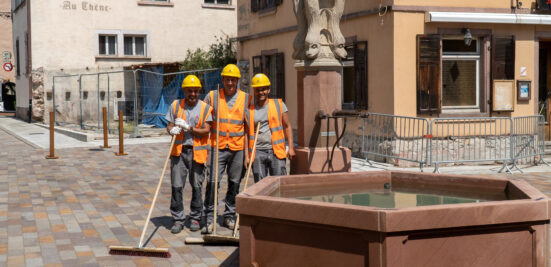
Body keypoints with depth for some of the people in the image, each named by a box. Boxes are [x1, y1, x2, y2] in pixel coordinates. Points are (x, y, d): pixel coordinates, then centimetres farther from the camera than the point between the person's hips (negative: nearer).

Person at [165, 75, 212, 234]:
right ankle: (178, 219, 6)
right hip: (179, 151, 1)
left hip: (197, 152, -1)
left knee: (197, 186, 4)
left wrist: (188, 128, -18)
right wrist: (172, 130, -14)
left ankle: (195, 218, 17)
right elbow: (169, 126, 9)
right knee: (176, 186, -2)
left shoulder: (205, 108, 2)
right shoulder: (176, 105, 9)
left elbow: (206, 130, -7)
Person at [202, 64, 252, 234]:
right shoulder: (212, 96, 4)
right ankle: (209, 218, 1)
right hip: (217, 147, -1)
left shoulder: (246, 98, 5)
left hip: (238, 148, 1)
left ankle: (229, 216, 21)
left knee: (235, 183, 8)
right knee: (212, 182, -7)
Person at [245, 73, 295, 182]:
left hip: (276, 152, -1)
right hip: (258, 153, 1)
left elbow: (287, 126, 9)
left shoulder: (279, 104, 8)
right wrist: (246, 156, 4)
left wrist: (291, 147, 0)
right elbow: (247, 134, 12)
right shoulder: (249, 110, 11)